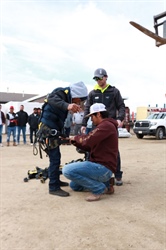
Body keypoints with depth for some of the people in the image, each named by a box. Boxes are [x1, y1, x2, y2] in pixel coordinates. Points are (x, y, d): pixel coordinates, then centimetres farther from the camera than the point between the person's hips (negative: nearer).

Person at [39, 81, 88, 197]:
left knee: (56, 157, 19)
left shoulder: (67, 97, 15)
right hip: (49, 129, -10)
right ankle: (54, 187, 0)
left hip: (53, 129, 10)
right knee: (55, 158, -8)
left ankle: (56, 181, 33)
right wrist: (67, 105, -54)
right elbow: (52, 99, -38)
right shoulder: (62, 92, -13)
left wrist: (63, 135, 15)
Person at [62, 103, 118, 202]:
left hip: (104, 168, -11)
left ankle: (99, 188, -11)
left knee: (67, 170, -22)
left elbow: (88, 140, -26)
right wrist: (74, 141, 12)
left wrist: (76, 138, -5)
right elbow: (90, 147, 20)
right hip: (100, 165, 11)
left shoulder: (107, 125, -15)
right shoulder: (103, 126, 21)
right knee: (74, 186, 18)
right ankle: (104, 184, 13)